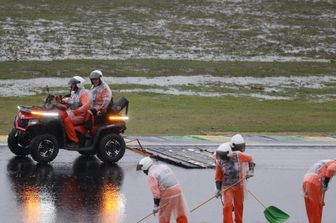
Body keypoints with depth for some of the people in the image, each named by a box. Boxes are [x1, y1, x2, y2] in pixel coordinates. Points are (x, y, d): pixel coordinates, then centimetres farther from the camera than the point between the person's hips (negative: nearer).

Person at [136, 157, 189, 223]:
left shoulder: (151, 175, -9)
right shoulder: (163, 166, 15)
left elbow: (155, 191, -15)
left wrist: (156, 205, -10)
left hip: (167, 195, -7)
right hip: (178, 190, 7)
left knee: (164, 217, 10)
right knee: (180, 214, 17)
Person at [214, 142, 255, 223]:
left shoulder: (238, 155, -16)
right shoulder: (219, 161, -11)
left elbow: (250, 158, 3)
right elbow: (218, 176, -1)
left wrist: (251, 170, -2)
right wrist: (218, 189, -5)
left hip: (239, 185, 1)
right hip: (227, 187, -1)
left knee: (239, 206, 14)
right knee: (227, 206, -14)